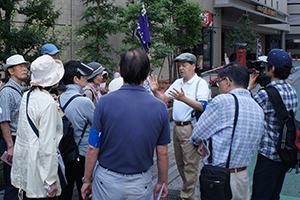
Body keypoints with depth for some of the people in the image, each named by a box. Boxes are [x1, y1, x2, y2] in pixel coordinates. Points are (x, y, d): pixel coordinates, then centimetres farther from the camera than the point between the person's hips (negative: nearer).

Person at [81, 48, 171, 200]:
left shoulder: (105, 102, -14)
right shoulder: (160, 107, -9)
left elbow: (93, 148, -10)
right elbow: (162, 153, -3)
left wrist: (87, 180, 3)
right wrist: (162, 182, 12)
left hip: (107, 182, -1)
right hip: (141, 185, 1)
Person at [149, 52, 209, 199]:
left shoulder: (200, 83, -8)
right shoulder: (177, 83, 13)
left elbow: (203, 106, -20)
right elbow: (164, 99, 13)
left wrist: (184, 99, -31)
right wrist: (155, 91, -7)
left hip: (191, 128, -7)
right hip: (177, 127, 7)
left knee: (190, 164, -3)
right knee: (180, 162, 17)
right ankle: (187, 188, 32)